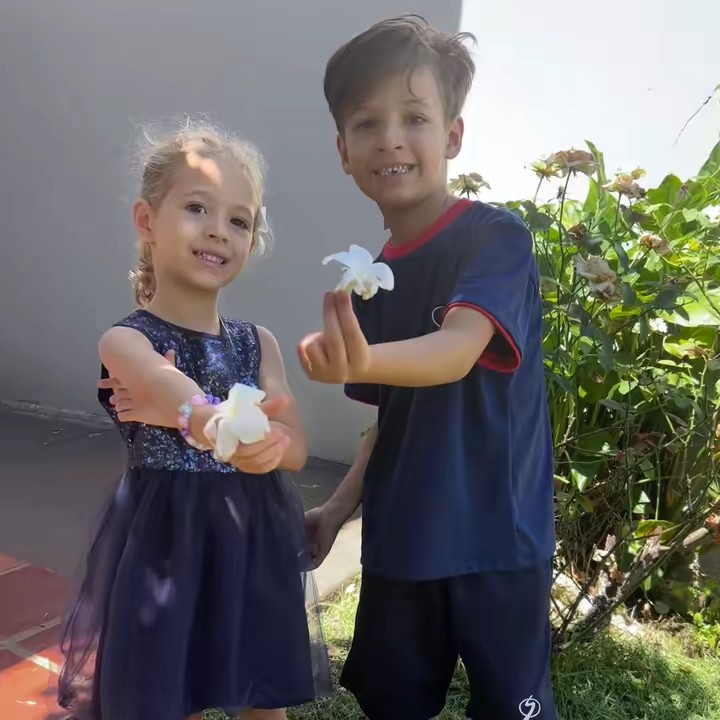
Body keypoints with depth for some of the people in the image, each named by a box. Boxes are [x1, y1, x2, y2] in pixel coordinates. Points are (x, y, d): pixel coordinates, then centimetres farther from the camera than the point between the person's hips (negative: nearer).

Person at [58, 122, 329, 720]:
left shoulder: (259, 342, 3)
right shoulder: (126, 341, -11)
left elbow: (293, 449, -7)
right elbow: (192, 406, -33)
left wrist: (183, 416, -19)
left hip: (256, 544, 4)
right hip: (166, 547, -4)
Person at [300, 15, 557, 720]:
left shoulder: (496, 237, -11)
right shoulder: (370, 280, 6)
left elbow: (457, 352, -28)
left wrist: (365, 362, -47)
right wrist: (339, 507, 7)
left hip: (495, 538, -5)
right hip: (399, 543, 6)